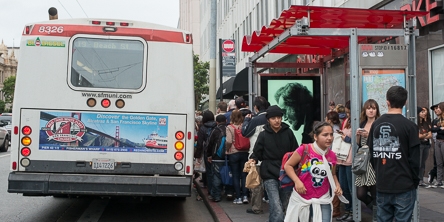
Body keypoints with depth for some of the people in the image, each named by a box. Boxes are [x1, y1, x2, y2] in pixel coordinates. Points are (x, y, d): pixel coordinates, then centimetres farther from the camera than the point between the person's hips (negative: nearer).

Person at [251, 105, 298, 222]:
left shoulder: (288, 132, 2)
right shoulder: (263, 135, -1)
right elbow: (256, 153, 4)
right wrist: (252, 161, -17)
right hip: (270, 176, -3)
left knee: (283, 208, 15)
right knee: (278, 211, -15)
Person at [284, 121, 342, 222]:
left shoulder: (332, 156, -2)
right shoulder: (304, 149, -16)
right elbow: (288, 165, -7)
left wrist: (337, 185, -1)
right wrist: (297, 181, -20)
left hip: (322, 200, 3)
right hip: (301, 198, -3)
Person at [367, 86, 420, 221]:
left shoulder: (376, 124, 5)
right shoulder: (409, 126, -10)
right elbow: (414, 159, -9)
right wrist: (415, 182, 4)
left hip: (381, 186, 5)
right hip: (404, 187, -4)